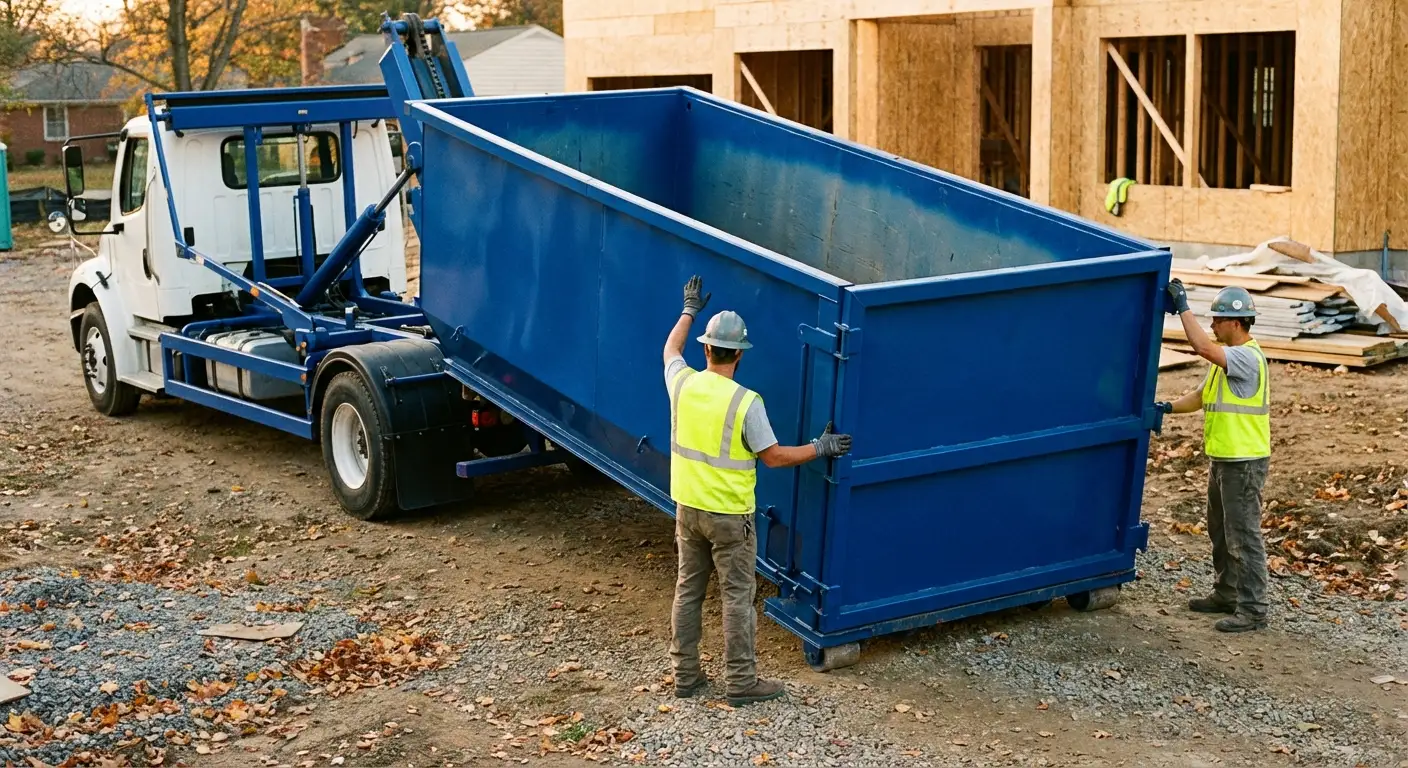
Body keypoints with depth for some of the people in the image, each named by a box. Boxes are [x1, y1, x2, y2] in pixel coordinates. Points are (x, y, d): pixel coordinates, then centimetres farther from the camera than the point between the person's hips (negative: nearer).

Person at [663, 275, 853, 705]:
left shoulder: (683, 384, -6)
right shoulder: (745, 402, -20)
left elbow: (670, 350, 18)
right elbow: (773, 457, -13)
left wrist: (689, 311, 32)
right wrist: (820, 449, 0)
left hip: (688, 508, 5)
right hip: (729, 516, -5)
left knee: (688, 590, 14)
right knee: (737, 597, 4)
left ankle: (686, 676, 22)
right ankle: (741, 682, 11)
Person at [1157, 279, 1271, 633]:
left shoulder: (1248, 357, -19)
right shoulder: (1225, 357, 13)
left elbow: (1202, 347, -33)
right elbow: (1202, 396, 20)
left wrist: (1182, 307, -25)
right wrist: (1169, 407, 5)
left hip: (1244, 461, -10)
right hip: (1222, 458, 10)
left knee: (1243, 536, -6)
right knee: (1220, 532, 19)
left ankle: (1253, 610, 0)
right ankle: (1226, 594, 31)